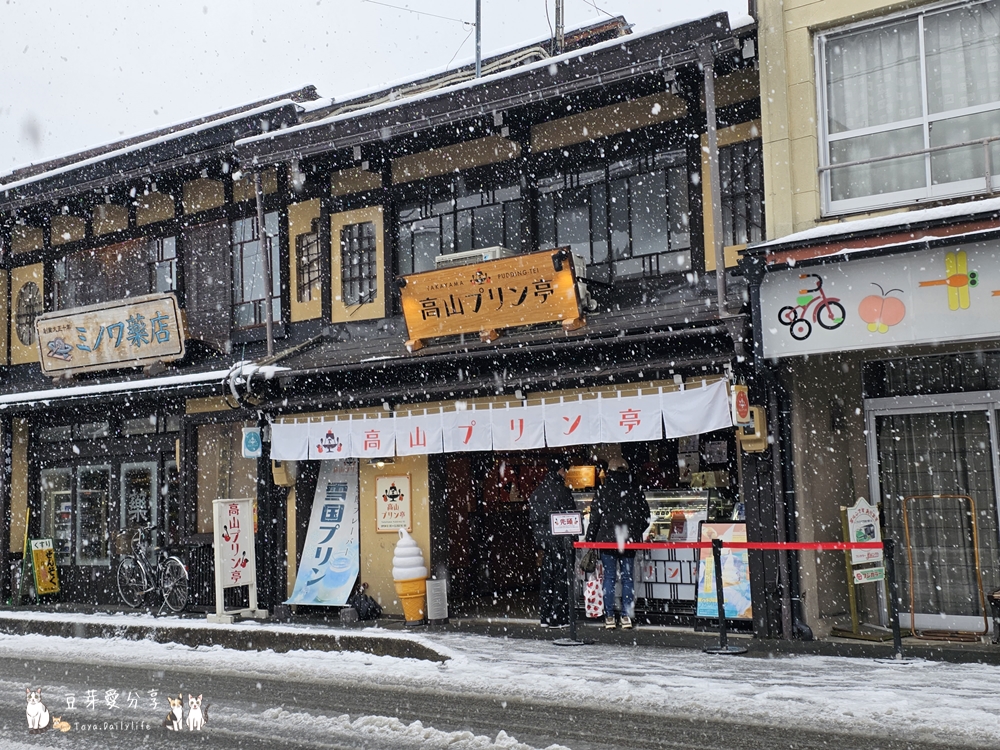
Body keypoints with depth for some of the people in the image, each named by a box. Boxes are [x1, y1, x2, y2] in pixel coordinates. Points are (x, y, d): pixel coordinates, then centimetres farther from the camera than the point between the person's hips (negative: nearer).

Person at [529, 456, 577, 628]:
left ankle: (545, 617, 15)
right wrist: (572, 541, -5)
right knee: (562, 578, -2)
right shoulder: (561, 490, -11)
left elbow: (533, 520, 14)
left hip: (544, 539, 7)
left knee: (546, 577, 12)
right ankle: (557, 618, -3)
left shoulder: (536, 493, 11)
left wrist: (539, 544, 18)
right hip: (560, 540, -7)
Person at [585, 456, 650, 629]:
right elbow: (645, 516, 6)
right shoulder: (634, 491, 1)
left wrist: (590, 540, 3)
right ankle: (626, 616, 6)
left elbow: (594, 518, -4)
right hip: (629, 542, 2)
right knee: (627, 578, 7)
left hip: (607, 540, -1)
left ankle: (609, 617, 4)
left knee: (609, 578, 4)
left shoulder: (602, 491, -4)